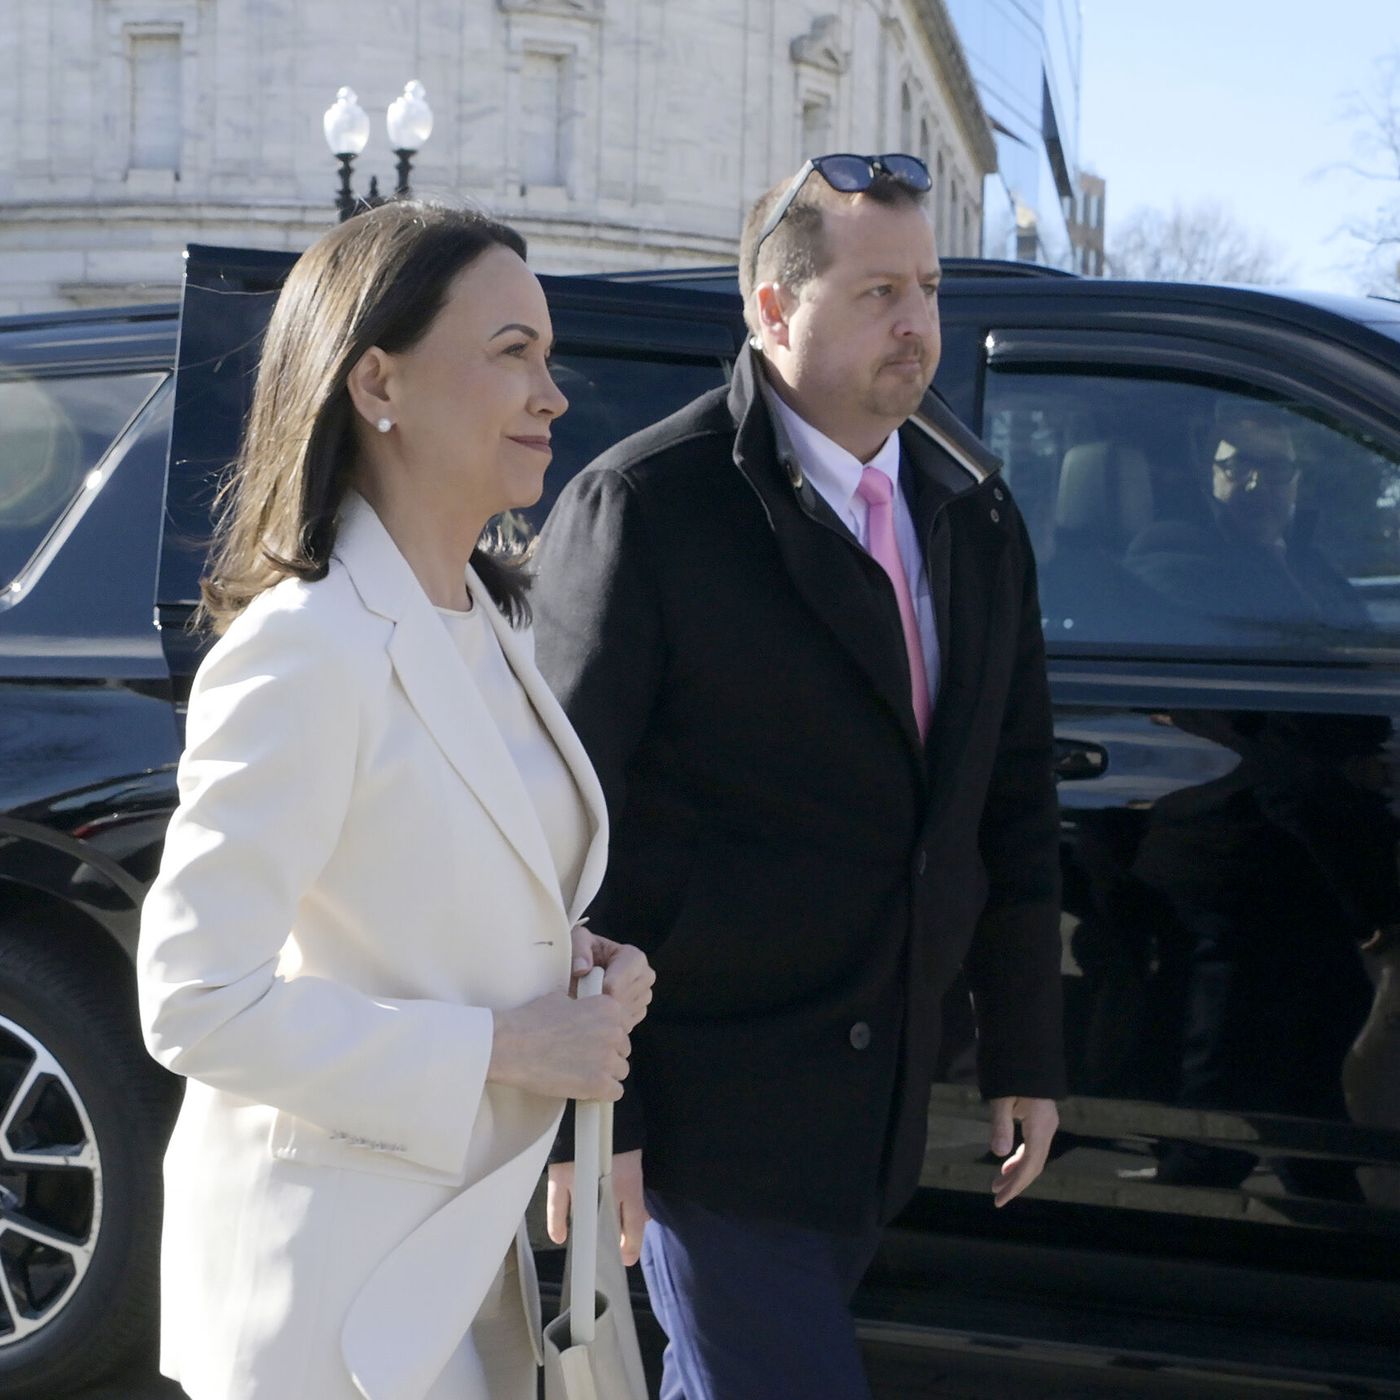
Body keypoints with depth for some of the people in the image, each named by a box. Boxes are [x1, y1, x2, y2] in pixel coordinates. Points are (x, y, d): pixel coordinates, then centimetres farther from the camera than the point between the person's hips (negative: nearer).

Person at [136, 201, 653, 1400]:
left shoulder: (490, 623, 7)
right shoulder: (307, 647, -21)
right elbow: (194, 1004, -23)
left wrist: (575, 960, -2)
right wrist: (501, 1047, -21)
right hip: (334, 1288, -8)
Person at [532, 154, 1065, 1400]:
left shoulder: (974, 512, 6)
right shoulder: (642, 510, -13)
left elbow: (1014, 796, 11)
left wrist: (1025, 1052, 11)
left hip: (881, 1095, 6)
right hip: (708, 1097, -6)